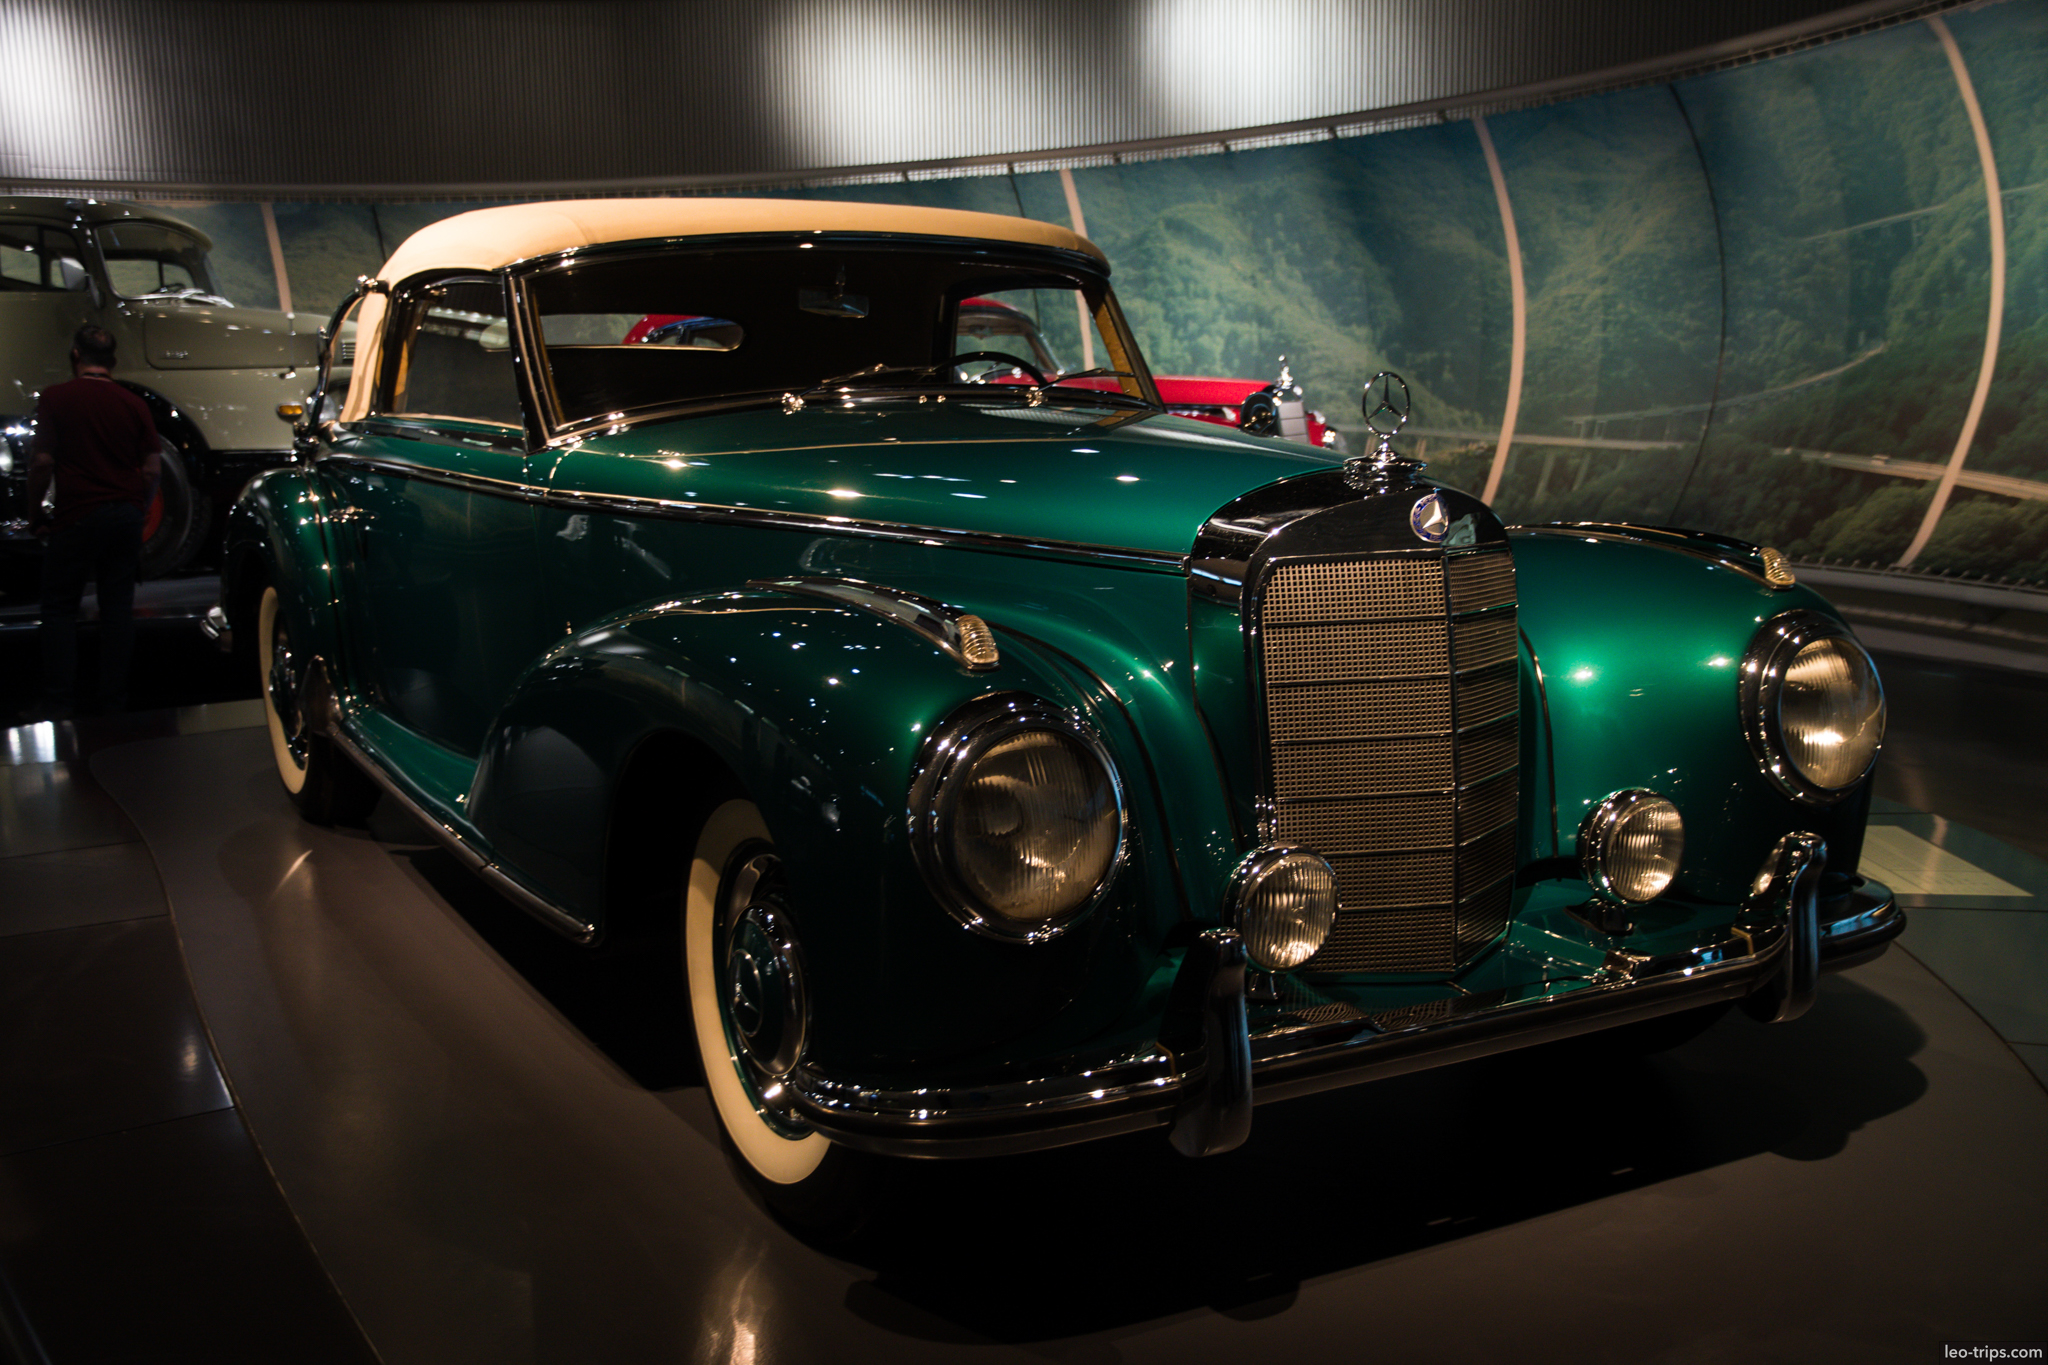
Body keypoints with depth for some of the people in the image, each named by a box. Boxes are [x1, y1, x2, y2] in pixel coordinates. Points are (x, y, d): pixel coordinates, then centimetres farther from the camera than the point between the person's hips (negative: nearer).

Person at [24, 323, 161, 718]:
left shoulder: (55, 398, -5)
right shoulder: (134, 404, 5)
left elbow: (42, 461, -7)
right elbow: (153, 469, 5)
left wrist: (36, 511, 3)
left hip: (77, 516, -3)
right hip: (126, 515, 4)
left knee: (59, 607, 5)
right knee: (117, 606, 8)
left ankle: (58, 701, 2)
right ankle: (113, 696, 10)